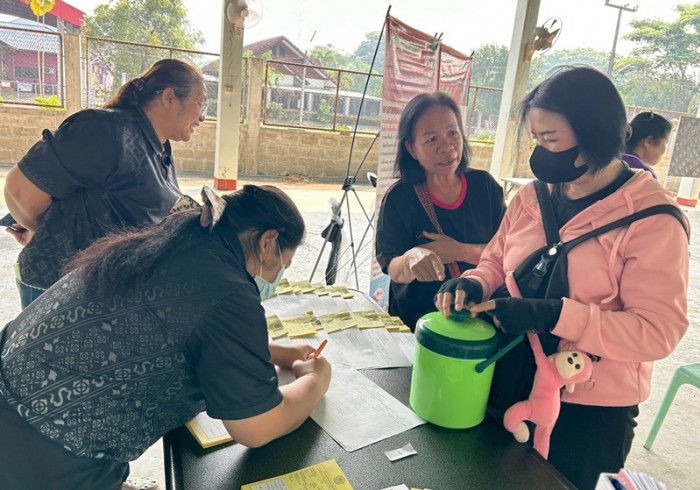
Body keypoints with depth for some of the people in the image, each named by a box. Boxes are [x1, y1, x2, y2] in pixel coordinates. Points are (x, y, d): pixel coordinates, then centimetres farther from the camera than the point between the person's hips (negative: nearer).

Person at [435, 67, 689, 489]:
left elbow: (658, 331, -21)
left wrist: (551, 316, -32)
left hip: (590, 411, -5)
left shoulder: (653, 219, -17)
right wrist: (473, 285, -14)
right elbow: (497, 262, 9)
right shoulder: (531, 197, -1)